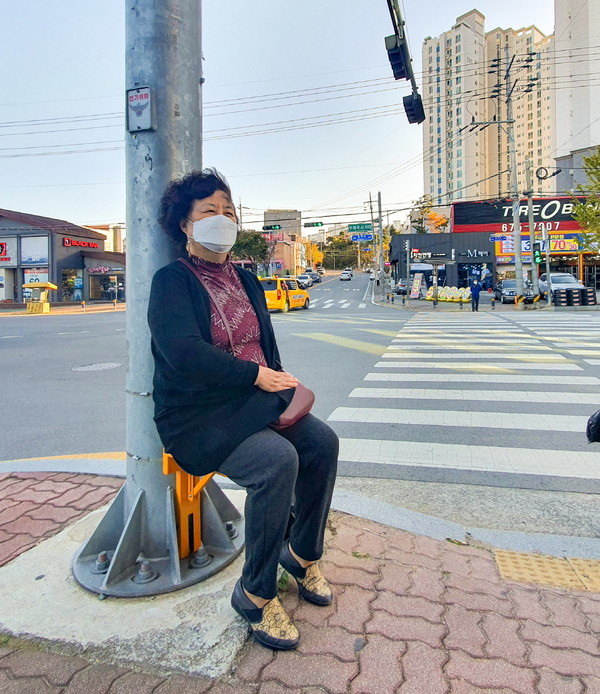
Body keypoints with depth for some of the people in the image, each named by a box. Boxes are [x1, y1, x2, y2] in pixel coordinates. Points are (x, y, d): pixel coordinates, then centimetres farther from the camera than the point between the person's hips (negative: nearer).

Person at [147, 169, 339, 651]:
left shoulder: (246, 282, 16)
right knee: (277, 460, -29)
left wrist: (280, 385, -3)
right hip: (198, 416, -7)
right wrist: (256, 375, -19)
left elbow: (267, 347, 17)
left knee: (322, 441, -14)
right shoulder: (172, 281, -5)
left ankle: (302, 553, 11)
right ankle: (255, 594, -7)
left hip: (255, 402, 7)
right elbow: (183, 351, -21)